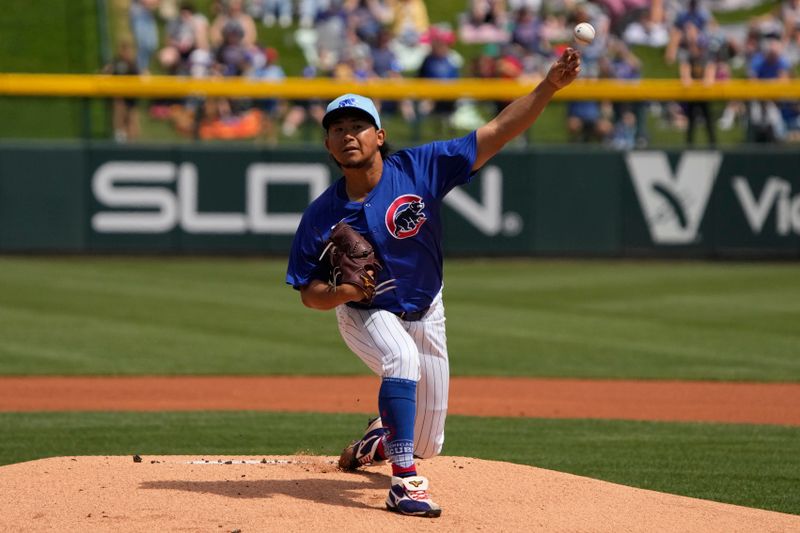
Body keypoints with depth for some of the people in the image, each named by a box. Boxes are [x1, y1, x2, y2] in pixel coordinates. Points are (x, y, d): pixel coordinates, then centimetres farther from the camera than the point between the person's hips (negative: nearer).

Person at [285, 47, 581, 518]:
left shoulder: (420, 169, -22)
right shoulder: (322, 216, -19)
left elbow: (497, 134, -27)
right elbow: (309, 294, -10)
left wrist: (550, 86, -38)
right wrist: (341, 292, -34)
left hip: (425, 314, 2)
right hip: (365, 314, -2)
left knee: (426, 443, 10)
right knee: (402, 357, -38)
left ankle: (377, 440, 48)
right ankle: (404, 481, -31)